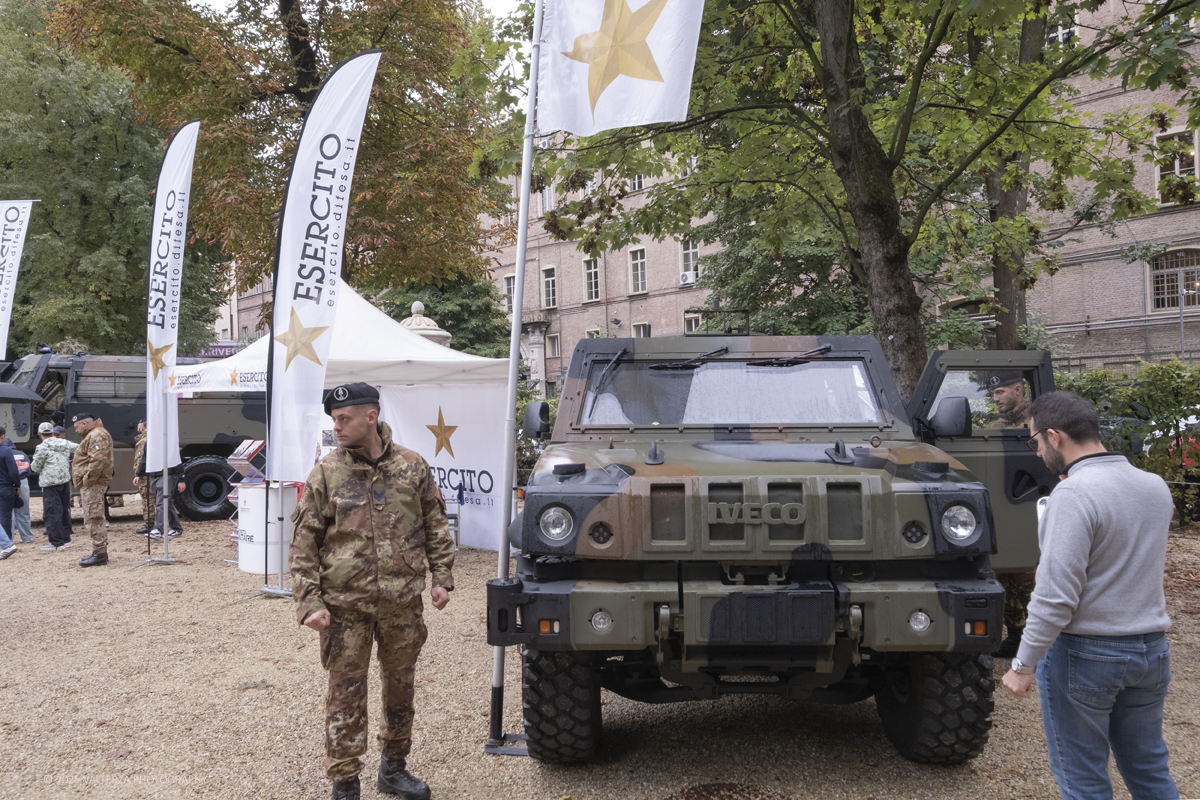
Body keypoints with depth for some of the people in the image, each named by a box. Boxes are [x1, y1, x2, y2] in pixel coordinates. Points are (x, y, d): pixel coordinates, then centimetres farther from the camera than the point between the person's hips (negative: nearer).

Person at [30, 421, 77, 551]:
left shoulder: (42, 448, -12)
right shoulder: (65, 443, 6)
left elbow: (36, 467, -5)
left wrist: (32, 466, 18)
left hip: (50, 483, -7)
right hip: (65, 480, 7)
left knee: (52, 512, -4)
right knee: (64, 510, 14)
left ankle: (57, 542, -5)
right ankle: (66, 539, 20)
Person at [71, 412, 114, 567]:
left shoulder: (97, 435, -13)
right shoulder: (91, 435, 23)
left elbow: (98, 460, -26)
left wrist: (87, 477, -22)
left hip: (92, 484, -11)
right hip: (90, 485, 11)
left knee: (93, 519, -12)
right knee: (95, 519, 15)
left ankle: (99, 553, -11)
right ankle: (101, 552, 21)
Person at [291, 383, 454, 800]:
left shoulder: (412, 467, 1)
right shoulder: (326, 473, -4)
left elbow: (436, 527, 9)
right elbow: (304, 543, -4)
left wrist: (442, 578, 2)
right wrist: (309, 602, -10)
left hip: (402, 604, 2)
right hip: (345, 607, -2)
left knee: (400, 687, 15)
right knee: (346, 695, 3)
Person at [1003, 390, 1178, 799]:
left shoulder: (1074, 494, -21)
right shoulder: (1156, 487, 3)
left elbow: (1056, 596, -23)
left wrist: (1023, 665, -15)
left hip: (1085, 654, -7)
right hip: (1151, 648, 7)